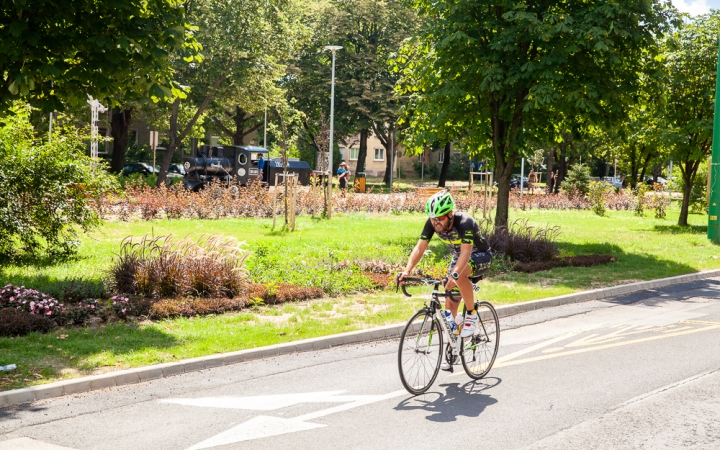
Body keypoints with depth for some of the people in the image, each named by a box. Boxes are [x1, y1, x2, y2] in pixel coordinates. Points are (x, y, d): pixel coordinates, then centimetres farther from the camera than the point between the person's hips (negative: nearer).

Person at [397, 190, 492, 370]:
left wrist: (454, 275, -60)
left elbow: (466, 253, -45)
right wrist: (407, 270, -40)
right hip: (459, 256, 6)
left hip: (481, 256, -6)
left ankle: (471, 314, -17)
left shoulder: (465, 223, -35)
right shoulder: (432, 223, -19)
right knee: (450, 306, -1)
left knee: (460, 275, -38)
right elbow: (420, 247, -24)